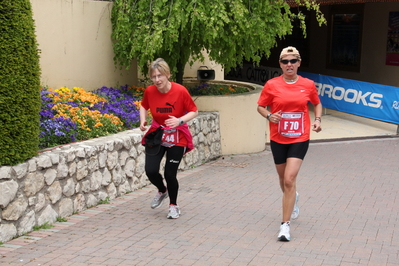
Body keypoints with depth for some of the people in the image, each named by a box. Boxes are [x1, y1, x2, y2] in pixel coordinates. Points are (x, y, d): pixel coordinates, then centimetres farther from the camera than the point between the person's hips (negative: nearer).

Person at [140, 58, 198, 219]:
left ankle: (173, 206, 23)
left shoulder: (180, 91, -20)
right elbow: (144, 106, 11)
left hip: (177, 137, -3)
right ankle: (162, 191, 28)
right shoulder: (149, 91, -10)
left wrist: (180, 120, -27)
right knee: (150, 170, -9)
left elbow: (194, 111, -11)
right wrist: (143, 121, -8)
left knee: (170, 174, -4)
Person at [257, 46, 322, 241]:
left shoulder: (308, 85, -2)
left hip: (299, 139, -2)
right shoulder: (272, 85, -5)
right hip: (278, 139, 2)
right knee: (283, 179, 17)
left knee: (289, 180, -14)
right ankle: (292, 199, 53)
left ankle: (285, 225, -7)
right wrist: (269, 116, -16)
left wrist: (317, 120, -2)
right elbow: (260, 106, 5)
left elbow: (317, 104, 15)